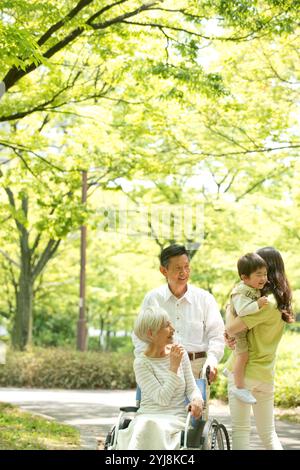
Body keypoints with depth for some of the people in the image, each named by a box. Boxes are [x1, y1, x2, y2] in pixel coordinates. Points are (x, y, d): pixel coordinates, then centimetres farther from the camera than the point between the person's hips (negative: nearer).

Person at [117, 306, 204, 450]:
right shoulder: (141, 363, -3)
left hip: (176, 418, 2)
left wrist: (197, 400, -13)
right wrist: (174, 367, -14)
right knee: (143, 428, -37)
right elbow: (162, 398, -11)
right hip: (147, 416, -1)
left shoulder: (180, 353, 8)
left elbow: (191, 388, 10)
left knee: (156, 428, -33)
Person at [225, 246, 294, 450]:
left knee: (241, 431, -2)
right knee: (269, 433, 15)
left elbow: (231, 329, -20)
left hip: (244, 371, -8)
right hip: (266, 374, 8)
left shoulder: (265, 302, -18)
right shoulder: (281, 301, 10)